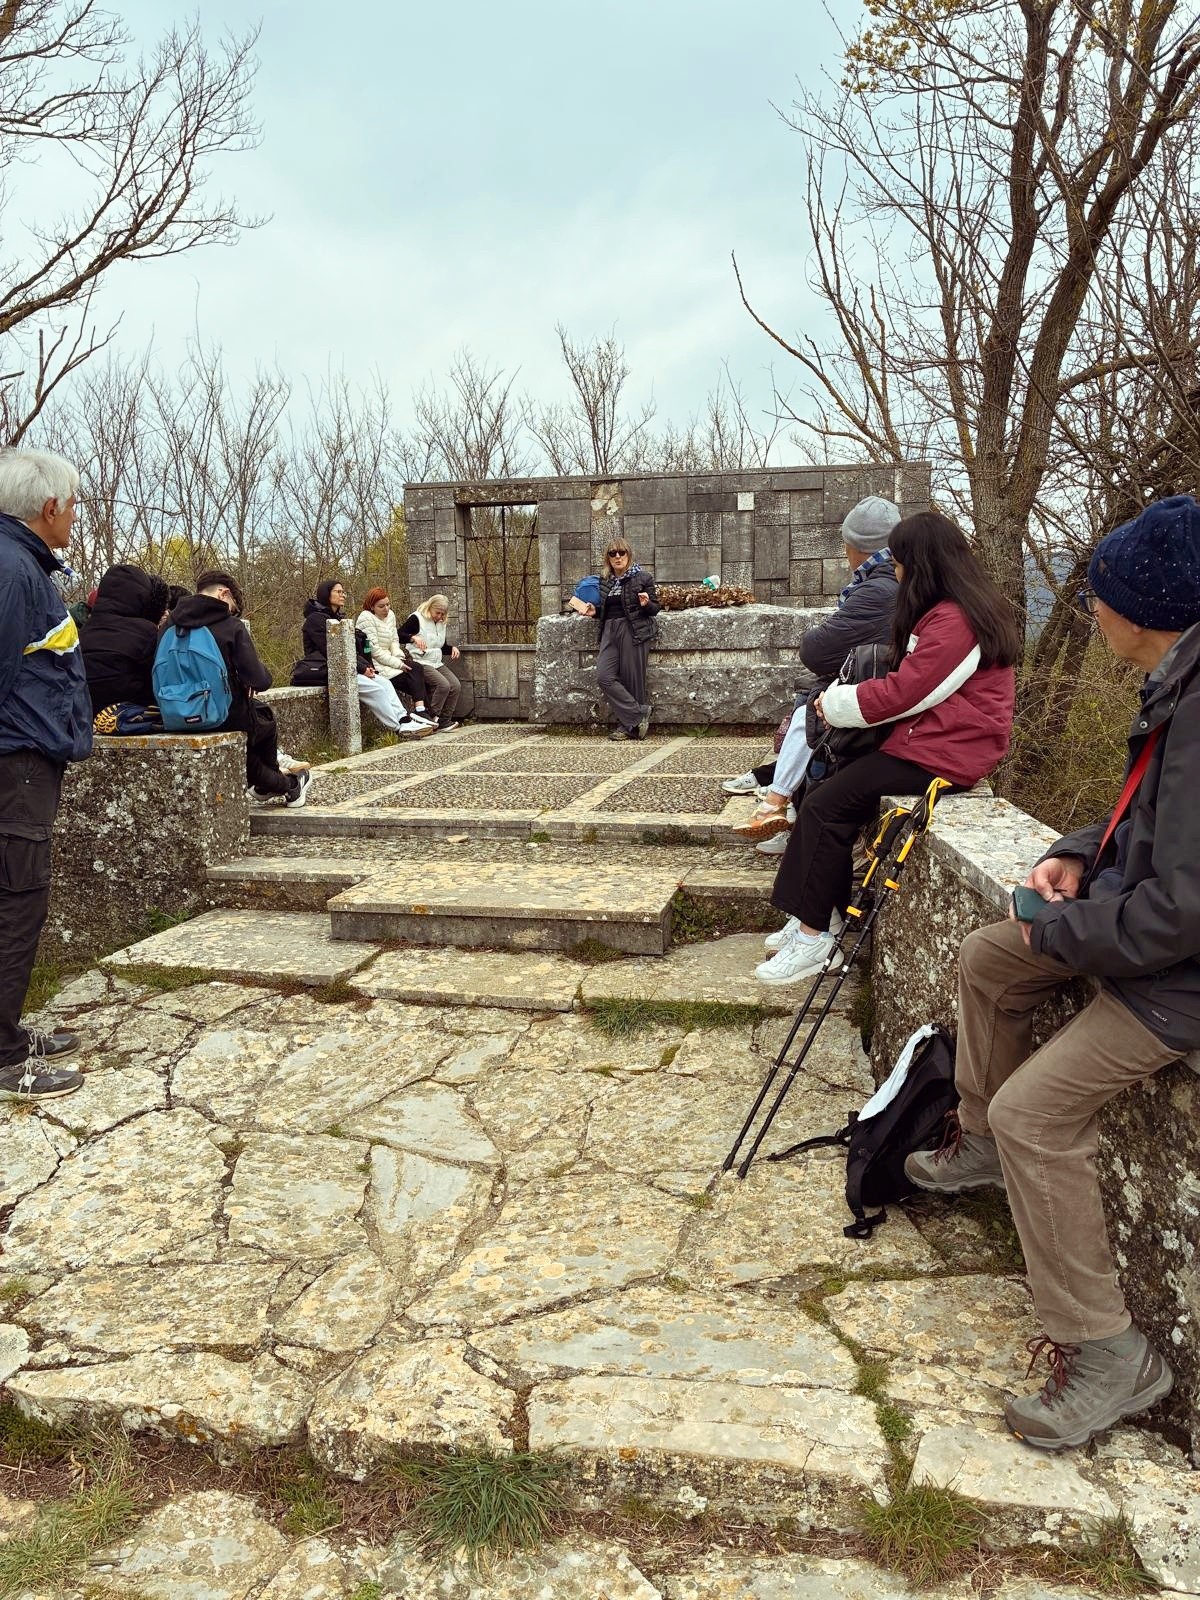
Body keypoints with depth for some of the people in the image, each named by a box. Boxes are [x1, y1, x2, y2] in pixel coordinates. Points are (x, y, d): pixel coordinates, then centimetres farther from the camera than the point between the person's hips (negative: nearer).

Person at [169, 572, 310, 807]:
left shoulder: (170, 625, 0)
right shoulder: (231, 626, -14)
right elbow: (259, 681, -17)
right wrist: (255, 680, 8)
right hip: (227, 719, -4)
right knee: (265, 718, 30)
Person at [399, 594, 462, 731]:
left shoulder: (441, 623, 17)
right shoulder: (416, 619, -5)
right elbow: (399, 636, -15)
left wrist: (453, 648, 6)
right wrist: (413, 638, -32)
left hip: (437, 663, 8)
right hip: (421, 662, -8)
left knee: (456, 686, -13)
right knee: (443, 685, -27)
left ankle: (444, 721, -9)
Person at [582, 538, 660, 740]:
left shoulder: (643, 577, 2)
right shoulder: (605, 580, 16)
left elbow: (655, 609, 3)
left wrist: (646, 604, -18)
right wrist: (595, 611, 8)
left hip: (633, 631, -5)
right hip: (610, 631, 5)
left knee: (631, 679, -5)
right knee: (604, 676, -10)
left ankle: (628, 725, 4)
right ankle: (638, 714, -5)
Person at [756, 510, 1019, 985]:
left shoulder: (953, 621, -17)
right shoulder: (957, 609, 18)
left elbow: (903, 693, -20)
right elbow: (912, 683, 15)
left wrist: (833, 704, -6)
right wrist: (840, 700, 1)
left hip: (941, 753, -10)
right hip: (926, 738, 10)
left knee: (825, 805, -15)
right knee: (821, 793, -1)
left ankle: (813, 937, -9)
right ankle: (818, 919, -1)